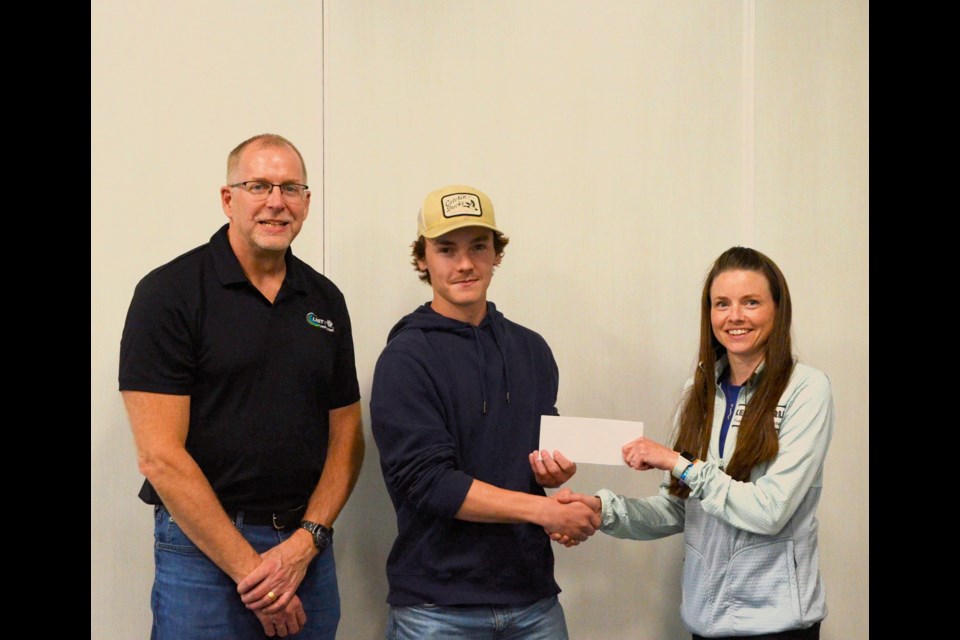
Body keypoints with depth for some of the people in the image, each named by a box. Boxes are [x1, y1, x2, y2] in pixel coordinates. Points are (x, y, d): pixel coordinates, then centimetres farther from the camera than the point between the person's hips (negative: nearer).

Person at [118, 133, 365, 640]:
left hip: (307, 547, 5)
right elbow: (159, 455, -13)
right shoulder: (169, 292, -8)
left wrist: (306, 542, -7)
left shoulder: (325, 300, 8)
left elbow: (345, 436, 8)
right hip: (204, 551, -4)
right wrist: (249, 568, -14)